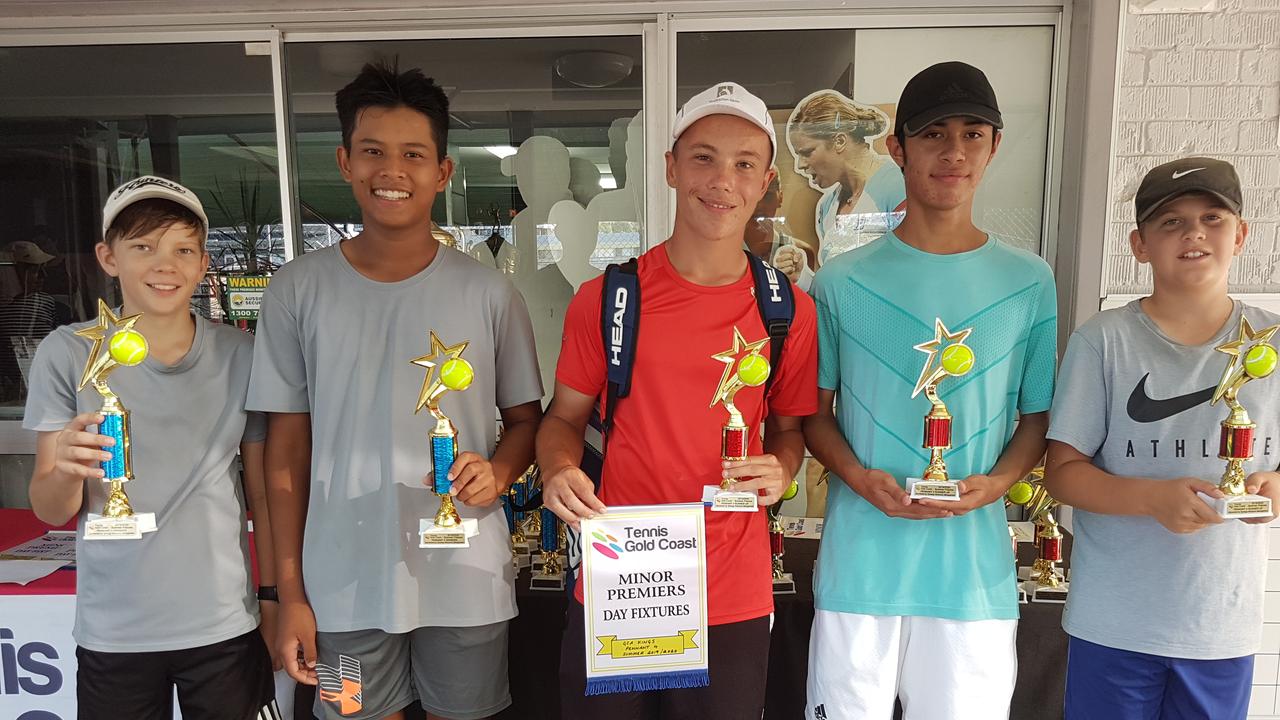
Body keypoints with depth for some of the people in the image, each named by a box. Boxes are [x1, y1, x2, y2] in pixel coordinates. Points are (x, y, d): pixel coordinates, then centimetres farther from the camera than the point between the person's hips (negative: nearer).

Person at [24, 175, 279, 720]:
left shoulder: (240, 354, -5)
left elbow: (263, 490, 3)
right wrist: (64, 469, -25)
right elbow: (50, 511, -4)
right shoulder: (68, 353, -7)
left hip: (225, 626, 0)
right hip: (110, 634, 0)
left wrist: (273, 596, 3)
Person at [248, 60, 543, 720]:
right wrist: (289, 590, 1)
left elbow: (525, 418, 6)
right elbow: (287, 447, 2)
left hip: (468, 579, 0)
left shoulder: (488, 293, -4)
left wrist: (498, 472, -16)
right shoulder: (298, 290, -2)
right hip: (343, 585, 1)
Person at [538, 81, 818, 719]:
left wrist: (780, 469, -10)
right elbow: (565, 416, 4)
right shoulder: (606, 298, -6)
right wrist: (559, 471, -16)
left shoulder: (789, 312, -2)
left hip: (733, 600, 1)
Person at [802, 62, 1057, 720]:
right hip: (859, 561, -1)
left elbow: (1038, 415, 9)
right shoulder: (842, 282, -1)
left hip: (976, 566, 1)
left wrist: (996, 482, -9)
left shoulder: (1029, 284, 3)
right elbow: (814, 411, 4)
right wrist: (860, 478, -13)